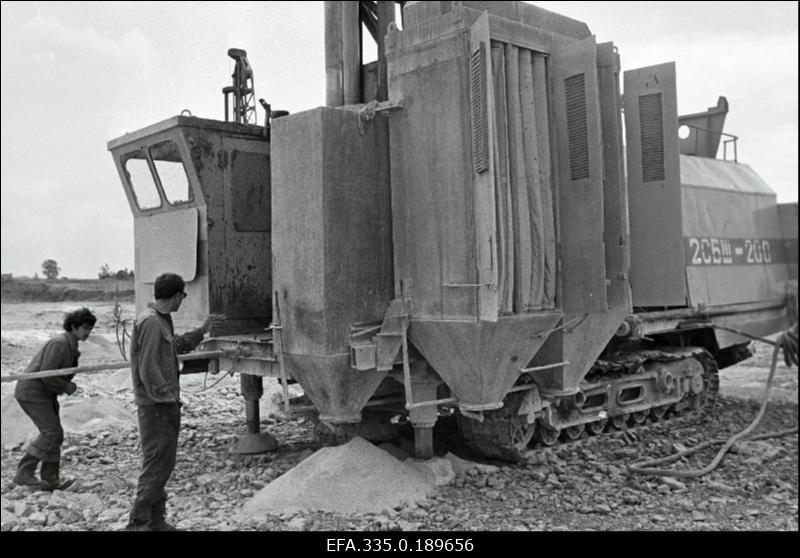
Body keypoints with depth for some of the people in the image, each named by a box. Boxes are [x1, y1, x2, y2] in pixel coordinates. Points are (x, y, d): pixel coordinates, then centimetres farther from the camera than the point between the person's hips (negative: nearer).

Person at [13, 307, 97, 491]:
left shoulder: (71, 345, 10)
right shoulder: (60, 344, -21)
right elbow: (45, 374, -25)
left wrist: (67, 386, -2)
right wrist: (67, 386, -14)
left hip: (45, 393, 10)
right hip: (32, 391, -10)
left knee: (53, 434, 7)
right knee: (52, 433, -13)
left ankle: (51, 479, 10)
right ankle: (24, 473, -5)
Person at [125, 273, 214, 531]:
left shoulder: (163, 320, 15)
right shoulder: (151, 322, -17)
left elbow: (176, 345, 32)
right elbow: (148, 369, -21)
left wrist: (202, 331, 38)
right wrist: (166, 396, -18)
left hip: (167, 405, 10)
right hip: (156, 406, -10)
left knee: (163, 463, 15)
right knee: (157, 463, -7)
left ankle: (156, 521, 25)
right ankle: (138, 522, 0)